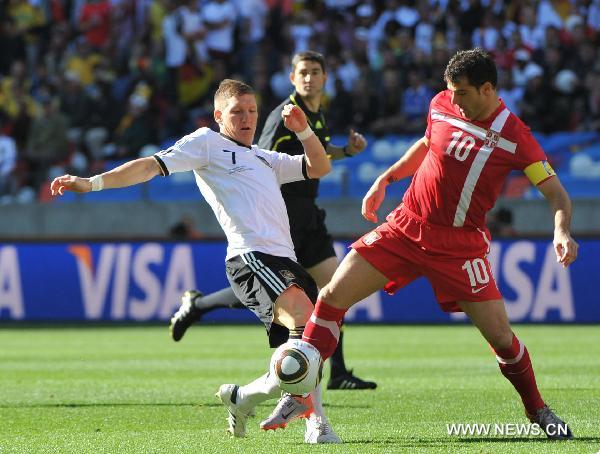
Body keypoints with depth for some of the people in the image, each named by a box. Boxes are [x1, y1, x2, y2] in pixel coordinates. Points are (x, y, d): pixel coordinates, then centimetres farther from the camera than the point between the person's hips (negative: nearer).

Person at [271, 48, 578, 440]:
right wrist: (386, 179, 20)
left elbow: (555, 191, -14)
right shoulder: (442, 106, -1)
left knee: (501, 337, -8)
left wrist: (562, 232, -32)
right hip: (406, 227, 4)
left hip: (460, 243, -3)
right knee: (332, 296, -7)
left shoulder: (515, 136, -13)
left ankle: (537, 410, 19)